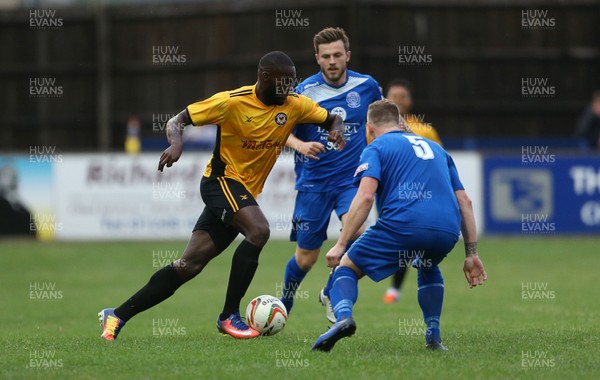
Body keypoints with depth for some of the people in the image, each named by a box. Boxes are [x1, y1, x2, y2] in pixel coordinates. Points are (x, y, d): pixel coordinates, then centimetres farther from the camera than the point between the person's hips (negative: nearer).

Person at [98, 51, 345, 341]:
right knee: (259, 230, -31)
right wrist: (176, 143, -31)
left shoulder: (294, 105, -1)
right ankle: (229, 316, -21)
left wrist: (336, 130, -13)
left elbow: (332, 119, 11)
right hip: (222, 179, -5)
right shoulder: (232, 102, -15)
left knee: (190, 265, 0)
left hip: (246, 193, 5)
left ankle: (117, 316, 6)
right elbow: (177, 121, -9)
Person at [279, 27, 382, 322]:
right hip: (313, 181, -1)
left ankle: (332, 294, -2)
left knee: (354, 230, -26)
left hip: (351, 178, 1)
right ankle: (284, 305, 31)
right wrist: (300, 145, -24)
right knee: (306, 257, 2)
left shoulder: (367, 86, -1)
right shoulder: (304, 91, -7)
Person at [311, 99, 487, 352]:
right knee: (428, 269, 38)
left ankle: (343, 317, -18)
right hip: (447, 232, 5)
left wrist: (340, 244, -5)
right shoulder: (435, 148, 31)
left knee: (346, 267, 13)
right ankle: (433, 338, 24)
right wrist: (471, 254, 26)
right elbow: (465, 202, 26)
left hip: (401, 226, -5)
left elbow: (365, 196, -4)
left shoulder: (376, 148, 14)